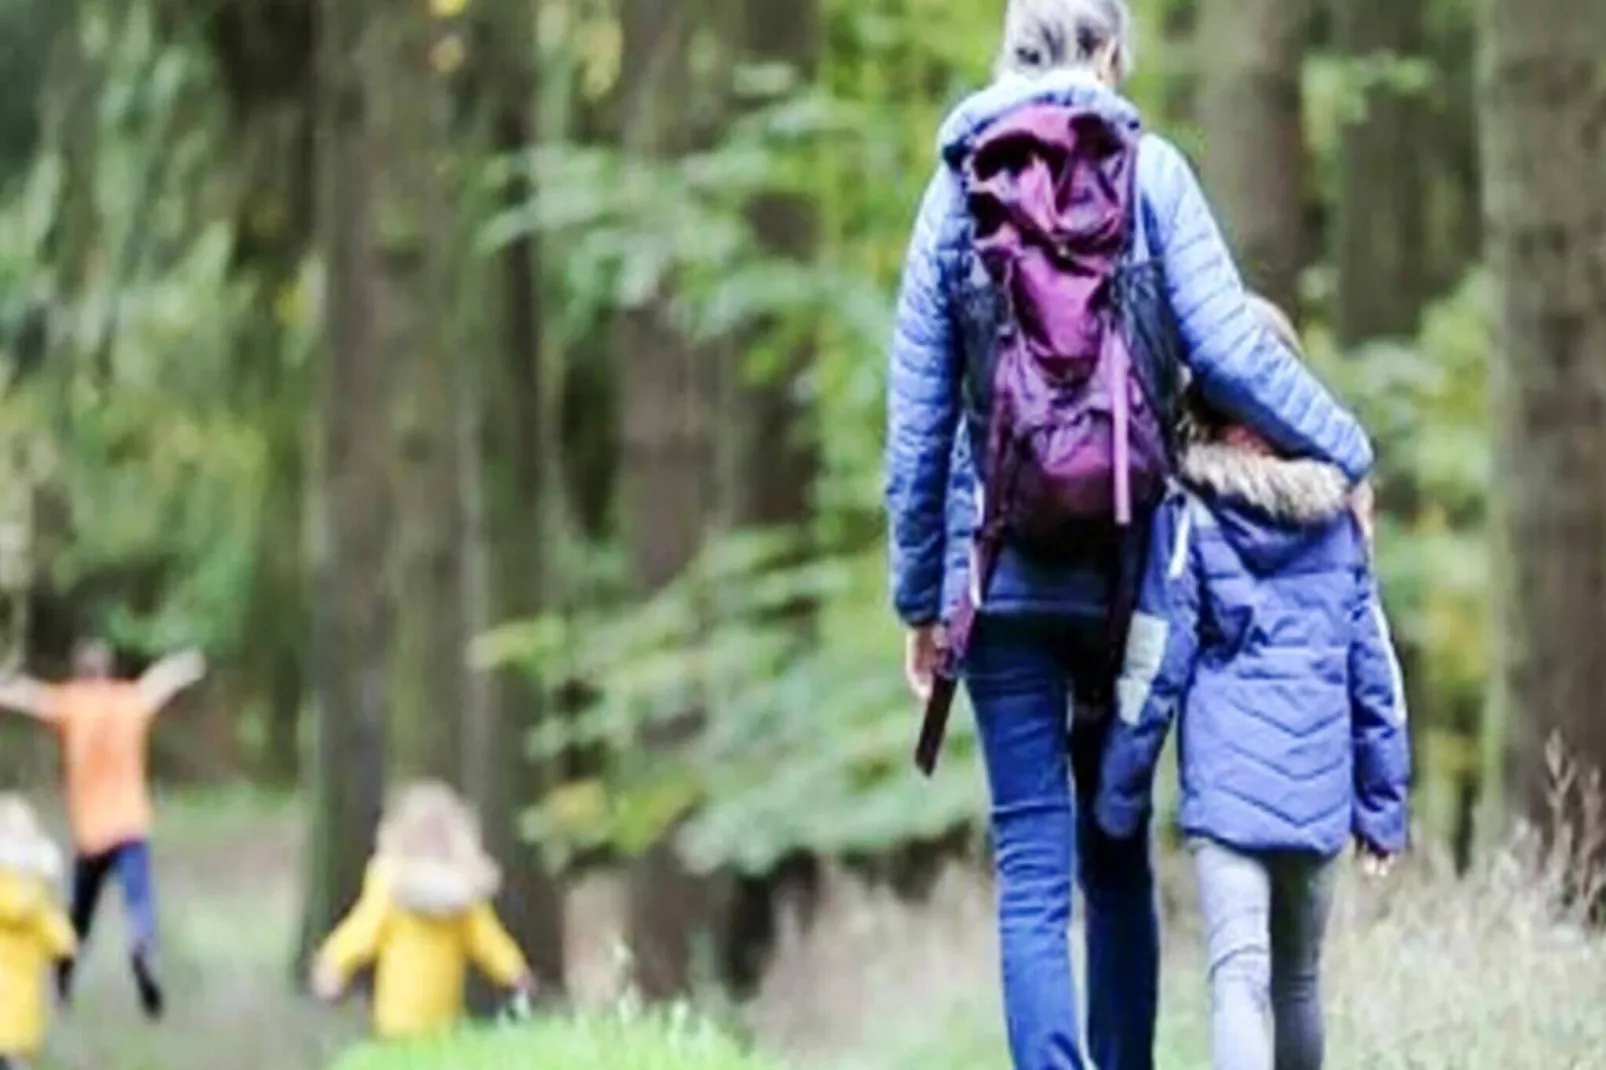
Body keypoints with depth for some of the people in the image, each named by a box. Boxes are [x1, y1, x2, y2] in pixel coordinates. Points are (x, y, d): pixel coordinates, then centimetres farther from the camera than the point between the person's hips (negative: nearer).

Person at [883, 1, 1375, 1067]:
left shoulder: (958, 190, 4)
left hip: (1002, 571, 0)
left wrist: (921, 597, 10)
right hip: (1124, 563, 0)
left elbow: (917, 421, 5)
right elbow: (1227, 345, -11)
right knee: (1116, 855, 15)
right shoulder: (1148, 172, -1)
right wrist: (1344, 451, 1)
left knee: (1033, 872, -1)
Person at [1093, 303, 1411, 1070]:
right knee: (1299, 980, 20)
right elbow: (1374, 670, 11)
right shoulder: (1336, 515, 9)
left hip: (1226, 785, -4)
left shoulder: (1187, 517, -4)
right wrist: (1383, 804, 18)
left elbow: (1153, 669, -4)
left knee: (1238, 978, -14)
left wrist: (1119, 796, 5)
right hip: (1319, 792, 4)